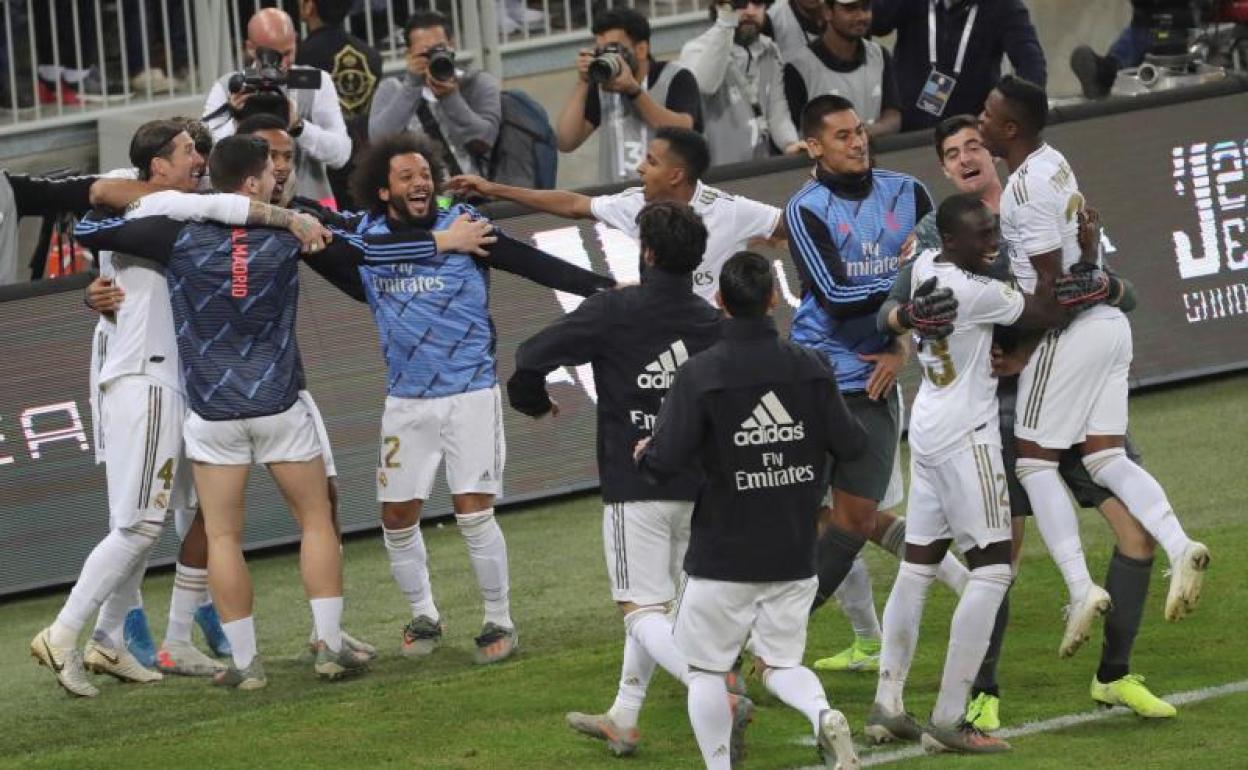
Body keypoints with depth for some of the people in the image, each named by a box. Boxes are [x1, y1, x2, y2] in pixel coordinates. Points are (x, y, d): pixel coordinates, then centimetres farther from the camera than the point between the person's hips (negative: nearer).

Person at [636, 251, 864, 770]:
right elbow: (851, 445, 2)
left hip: (722, 557, -3)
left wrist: (643, 453, 7)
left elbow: (665, 463, -17)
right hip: (795, 553, 3)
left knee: (706, 669, 12)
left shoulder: (700, 375, -14)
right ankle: (823, 715, -17)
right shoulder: (810, 368, -4)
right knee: (782, 663, 13)